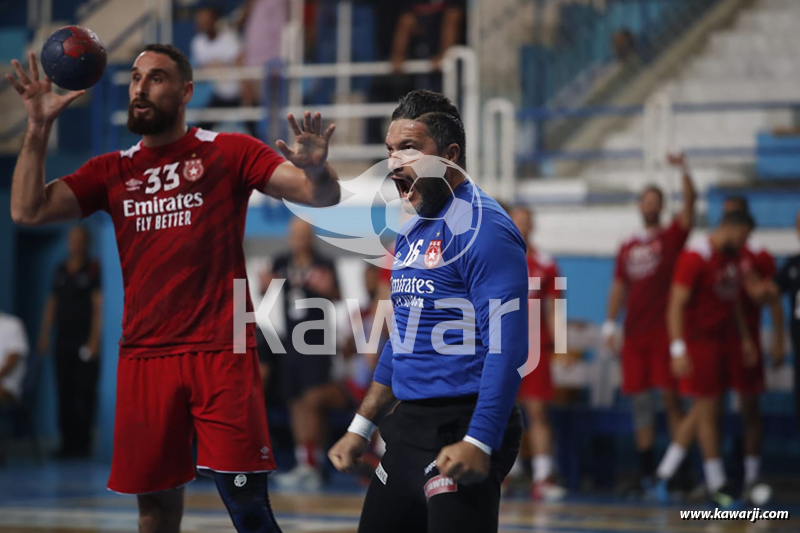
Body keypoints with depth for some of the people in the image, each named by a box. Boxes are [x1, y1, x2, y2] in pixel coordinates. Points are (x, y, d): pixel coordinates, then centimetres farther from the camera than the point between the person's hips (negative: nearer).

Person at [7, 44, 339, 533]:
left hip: (221, 351, -4)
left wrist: (315, 170, -28)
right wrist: (39, 128, -3)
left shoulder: (228, 152, 3)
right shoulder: (113, 171, 14)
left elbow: (323, 196, -4)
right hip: (144, 357, 4)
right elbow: (27, 211, 6)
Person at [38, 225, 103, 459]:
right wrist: (44, 335, 12)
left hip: (85, 342, -6)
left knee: (85, 393, -5)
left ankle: (83, 442, -2)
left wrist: (94, 341, -15)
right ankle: (69, 441, 7)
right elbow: (52, 304, 18)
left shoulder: (93, 270, -4)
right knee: (65, 393, 4)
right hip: (64, 342, 6)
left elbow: (98, 306, -9)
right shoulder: (60, 271, 14)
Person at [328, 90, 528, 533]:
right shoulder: (411, 234, 16)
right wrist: (361, 428, 23)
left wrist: (479, 442, -26)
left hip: (460, 427, -9)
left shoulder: (482, 228, -13)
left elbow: (507, 347, -20)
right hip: (409, 428, 9)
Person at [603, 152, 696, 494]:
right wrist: (610, 323, 8)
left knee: (670, 397, -8)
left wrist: (683, 171, -21)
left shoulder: (671, 238, 3)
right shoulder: (628, 247, 15)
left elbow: (690, 203, -10)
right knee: (640, 404, 5)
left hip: (664, 331, -4)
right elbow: (619, 287, 17)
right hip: (634, 334, 5)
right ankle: (645, 473, 10)